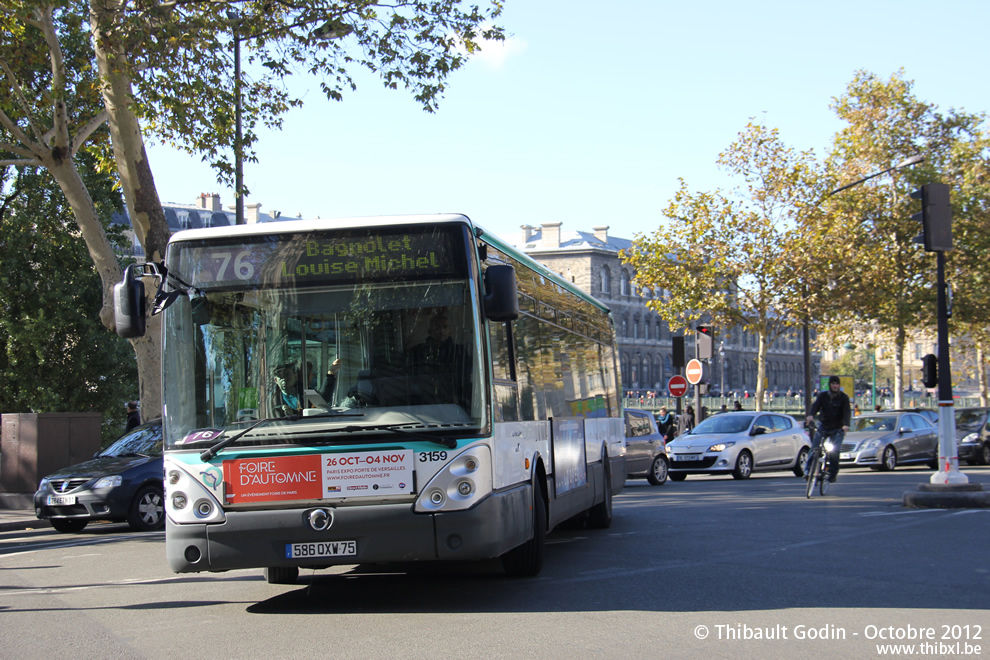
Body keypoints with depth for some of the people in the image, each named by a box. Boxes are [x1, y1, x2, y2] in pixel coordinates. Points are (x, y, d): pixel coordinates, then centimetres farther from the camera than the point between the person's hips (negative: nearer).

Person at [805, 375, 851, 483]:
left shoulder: (843, 397, -2)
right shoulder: (823, 396, 2)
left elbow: (847, 411, -14)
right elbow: (815, 405, -12)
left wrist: (846, 424, -33)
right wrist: (811, 415, -35)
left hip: (837, 429, -2)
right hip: (823, 426, 2)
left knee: (834, 451, -13)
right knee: (814, 448, -12)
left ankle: (833, 474, 0)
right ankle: (807, 470, -10)